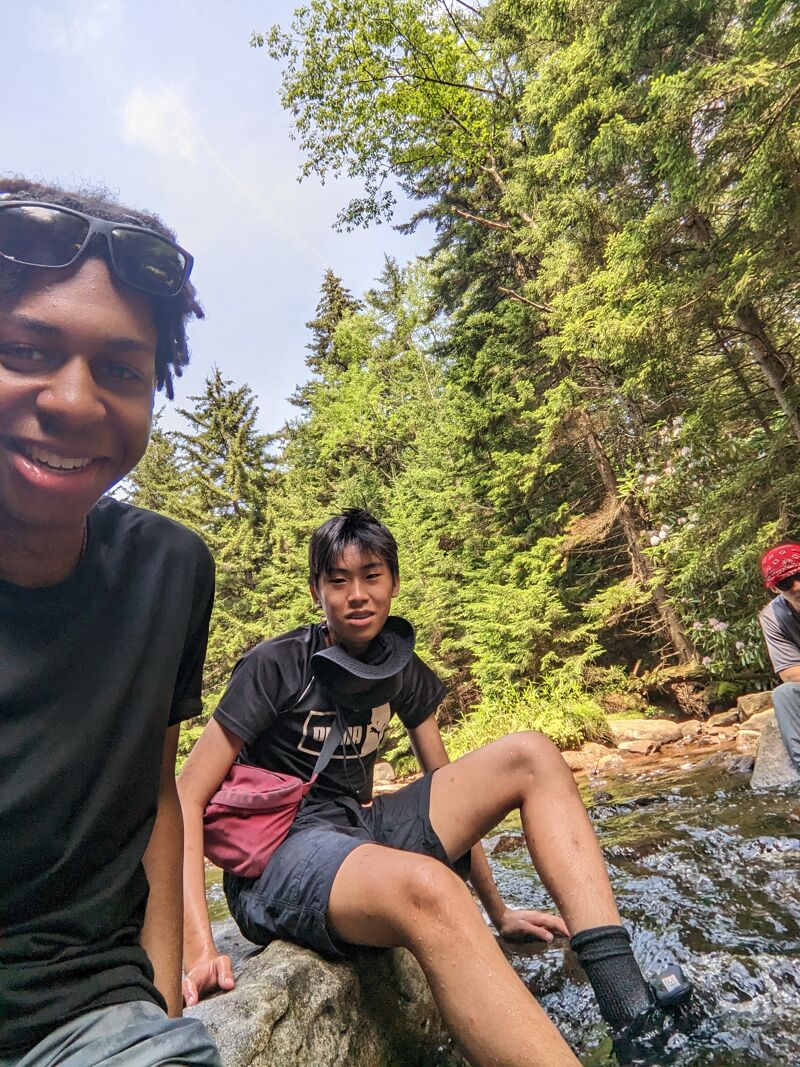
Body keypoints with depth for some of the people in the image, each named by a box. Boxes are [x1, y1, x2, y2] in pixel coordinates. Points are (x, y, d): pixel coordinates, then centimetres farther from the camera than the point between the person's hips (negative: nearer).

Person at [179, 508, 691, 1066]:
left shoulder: (401, 671, 5)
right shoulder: (275, 666, -12)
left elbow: (448, 784, 12)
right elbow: (187, 799, -13)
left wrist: (497, 911, 13)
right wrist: (200, 948, -24)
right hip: (277, 862, -6)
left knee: (531, 756, -9)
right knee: (426, 887, -41)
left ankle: (628, 1005, -17)